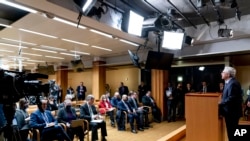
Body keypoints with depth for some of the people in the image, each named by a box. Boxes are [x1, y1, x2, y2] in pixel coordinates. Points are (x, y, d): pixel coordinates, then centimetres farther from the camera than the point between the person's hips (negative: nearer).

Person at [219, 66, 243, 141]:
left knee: (232, 132, 1)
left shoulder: (233, 83, -19)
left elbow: (231, 98, -26)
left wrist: (220, 104, -19)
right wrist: (221, 103, 4)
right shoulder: (228, 82, 12)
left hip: (232, 112, -10)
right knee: (231, 132, 18)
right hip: (230, 111, 10)